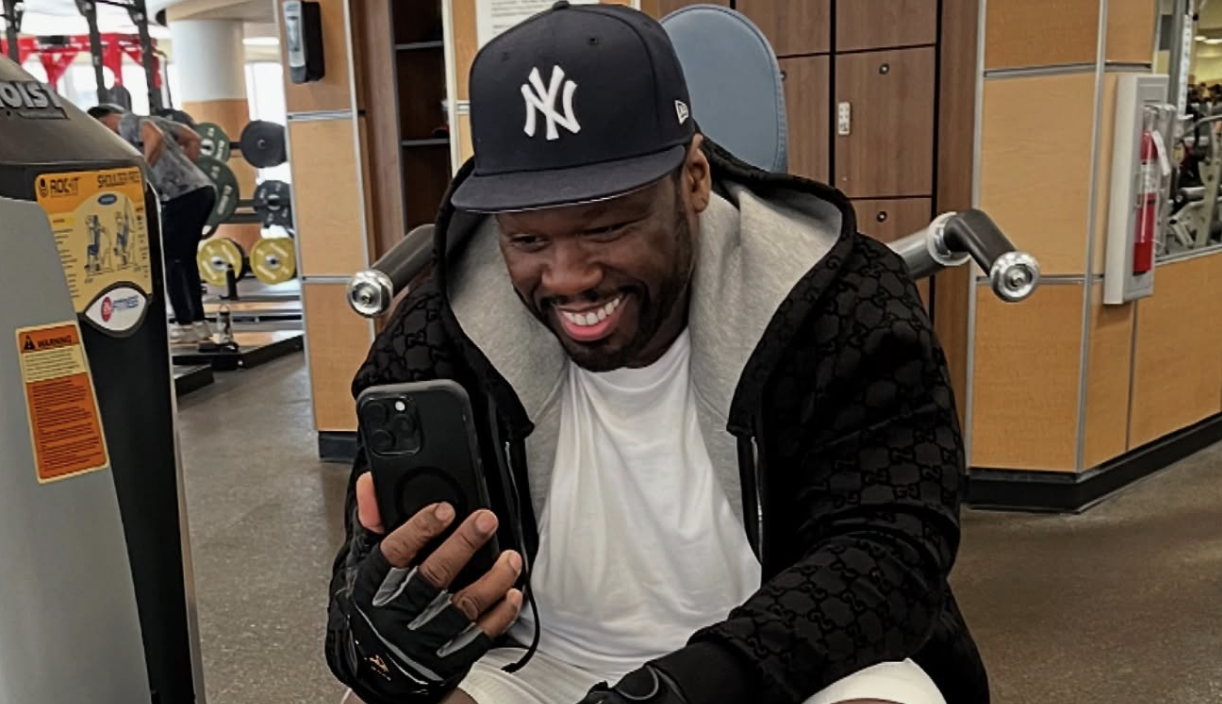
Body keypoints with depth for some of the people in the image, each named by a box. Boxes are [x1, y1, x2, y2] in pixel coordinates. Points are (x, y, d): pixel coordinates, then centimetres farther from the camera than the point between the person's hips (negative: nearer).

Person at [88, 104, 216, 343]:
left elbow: (155, 139, -22)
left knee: (169, 260, -1)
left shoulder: (127, 121, 0)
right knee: (185, 259, 16)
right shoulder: (147, 120, 25)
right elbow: (194, 139, 25)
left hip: (183, 195, -9)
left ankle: (185, 326, 0)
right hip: (203, 189, 9)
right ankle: (198, 322, 18)